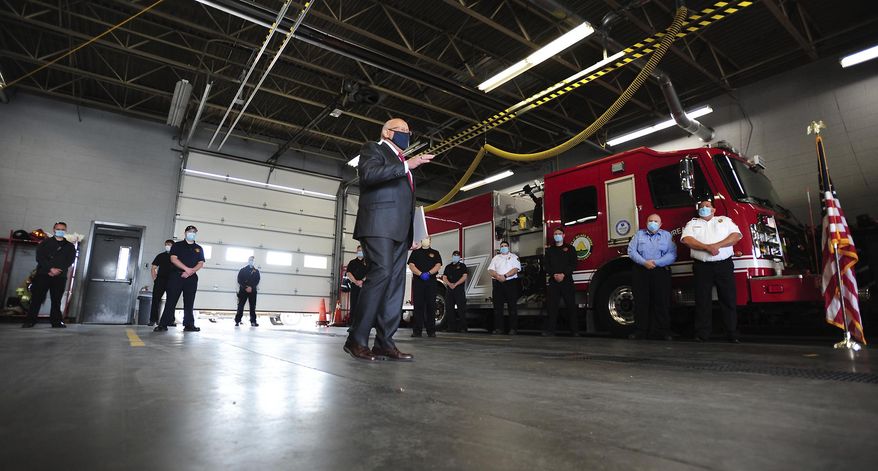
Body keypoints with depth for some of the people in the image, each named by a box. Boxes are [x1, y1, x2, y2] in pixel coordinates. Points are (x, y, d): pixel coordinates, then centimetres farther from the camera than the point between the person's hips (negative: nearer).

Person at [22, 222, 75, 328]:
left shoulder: (69, 246, 15)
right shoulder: (45, 242, 14)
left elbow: (70, 261, 3)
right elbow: (39, 257, 0)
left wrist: (58, 270, -13)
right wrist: (51, 268, -14)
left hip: (60, 277, 0)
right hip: (43, 274, 0)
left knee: (56, 299, -2)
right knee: (37, 298, -4)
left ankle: (56, 321, -1)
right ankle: (30, 320, 1)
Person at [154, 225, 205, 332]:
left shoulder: (199, 249, 15)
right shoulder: (177, 245, 8)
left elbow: (201, 263, 7)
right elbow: (173, 259, -5)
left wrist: (191, 271, -11)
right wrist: (186, 269, -16)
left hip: (192, 278, 2)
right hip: (176, 276, -2)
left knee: (189, 303, 4)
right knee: (171, 301, -5)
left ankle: (189, 325, 6)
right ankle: (163, 324, -2)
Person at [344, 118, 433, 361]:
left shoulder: (402, 161, 32)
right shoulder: (373, 149, 10)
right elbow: (369, 173, -12)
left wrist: (413, 230, 16)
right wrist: (406, 165, -12)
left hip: (399, 228, 8)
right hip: (379, 223, -8)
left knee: (396, 281, -1)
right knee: (381, 273, -21)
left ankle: (384, 343, -1)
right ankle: (357, 339, -15)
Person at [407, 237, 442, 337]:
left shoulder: (435, 253, 15)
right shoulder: (415, 252, 14)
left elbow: (438, 265, 3)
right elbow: (411, 265, 2)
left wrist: (429, 273, -14)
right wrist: (421, 274, -14)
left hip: (431, 282, 0)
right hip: (417, 281, 0)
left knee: (431, 306, -1)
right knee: (418, 306, -3)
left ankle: (431, 331, 2)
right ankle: (417, 331, -1)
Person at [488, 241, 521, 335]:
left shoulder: (514, 257, 9)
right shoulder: (495, 258, 19)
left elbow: (516, 269, -5)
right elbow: (490, 270, 7)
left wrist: (505, 276, -16)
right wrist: (497, 276, -12)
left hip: (511, 282, -3)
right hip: (497, 283, 3)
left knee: (512, 306, -4)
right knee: (497, 306, 1)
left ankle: (513, 328, -2)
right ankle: (498, 328, 6)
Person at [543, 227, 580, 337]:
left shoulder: (570, 248, 9)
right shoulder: (549, 250, 16)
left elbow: (573, 264, -1)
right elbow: (546, 266, 7)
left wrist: (563, 274, -14)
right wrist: (554, 275, -10)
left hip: (567, 281, -2)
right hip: (553, 281, 2)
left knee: (571, 305, -2)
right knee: (552, 306, -1)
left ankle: (575, 330, 4)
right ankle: (550, 329, 3)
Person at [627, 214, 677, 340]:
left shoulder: (667, 235, 12)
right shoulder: (639, 234, 14)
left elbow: (672, 254, -1)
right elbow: (631, 251, 2)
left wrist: (656, 262, -14)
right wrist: (644, 262, -12)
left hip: (661, 272, 0)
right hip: (640, 272, 1)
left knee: (662, 302, -1)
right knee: (641, 302, 1)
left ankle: (663, 331, 7)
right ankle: (640, 330, 6)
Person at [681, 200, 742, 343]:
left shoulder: (725, 220, 17)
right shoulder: (692, 223, 14)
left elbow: (736, 235, 2)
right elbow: (686, 239, -3)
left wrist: (717, 245, -12)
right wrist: (707, 247, -14)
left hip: (724, 265, 1)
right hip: (702, 266, 0)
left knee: (728, 299, 2)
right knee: (702, 301, 0)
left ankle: (732, 334, 9)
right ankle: (702, 335, 3)